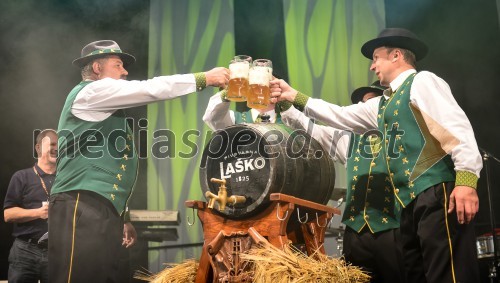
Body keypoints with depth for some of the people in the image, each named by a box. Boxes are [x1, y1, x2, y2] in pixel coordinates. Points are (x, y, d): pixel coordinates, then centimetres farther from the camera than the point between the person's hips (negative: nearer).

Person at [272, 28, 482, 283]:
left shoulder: (422, 82, -1)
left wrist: (466, 179, -23)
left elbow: (457, 126, -12)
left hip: (437, 193, -9)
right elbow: (340, 116, 32)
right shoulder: (384, 103, 25)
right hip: (410, 200, 9)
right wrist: (294, 96, 29)